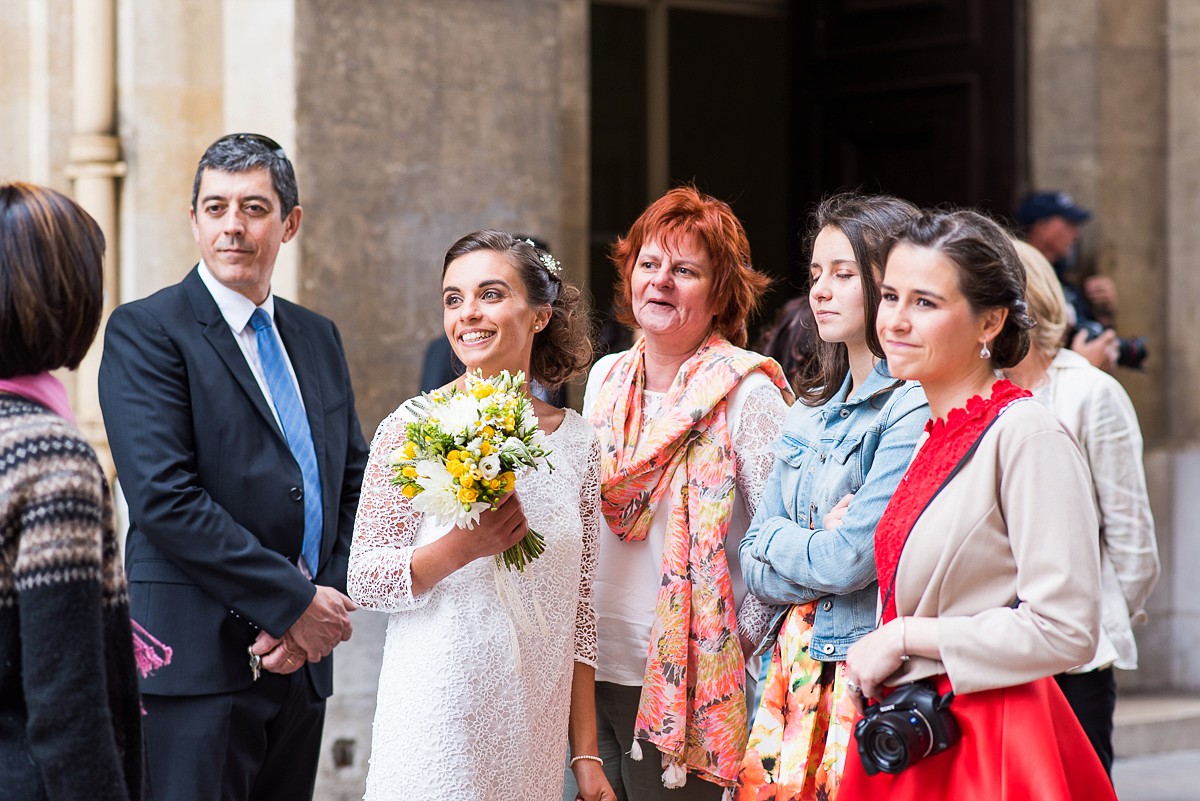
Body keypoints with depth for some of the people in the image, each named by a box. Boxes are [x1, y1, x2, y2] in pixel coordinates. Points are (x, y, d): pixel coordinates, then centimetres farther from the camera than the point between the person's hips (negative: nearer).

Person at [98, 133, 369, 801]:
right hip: (199, 664, -6)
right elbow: (165, 499, -16)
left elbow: (355, 487, 14)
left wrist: (327, 606, -4)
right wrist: (295, 601, -14)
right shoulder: (144, 331, -6)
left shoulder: (318, 338, 15)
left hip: (301, 660, 6)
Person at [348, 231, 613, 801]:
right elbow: (364, 579, -6)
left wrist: (587, 755, 7)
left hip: (532, 732, 3)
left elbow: (578, 609, 9)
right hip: (437, 726, -3)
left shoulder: (577, 442, 5)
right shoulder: (415, 426, -5)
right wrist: (463, 546, -22)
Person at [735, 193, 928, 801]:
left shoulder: (915, 409, -12)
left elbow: (847, 562, -18)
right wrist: (819, 543, -9)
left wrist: (775, 537, 0)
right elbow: (753, 570, 9)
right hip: (797, 672, 7)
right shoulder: (808, 417, 12)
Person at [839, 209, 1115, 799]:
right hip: (906, 747, 7)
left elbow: (1064, 632, -20)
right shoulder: (936, 438, 10)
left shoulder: (1025, 434, -14)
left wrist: (904, 637, -13)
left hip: (989, 750, -7)